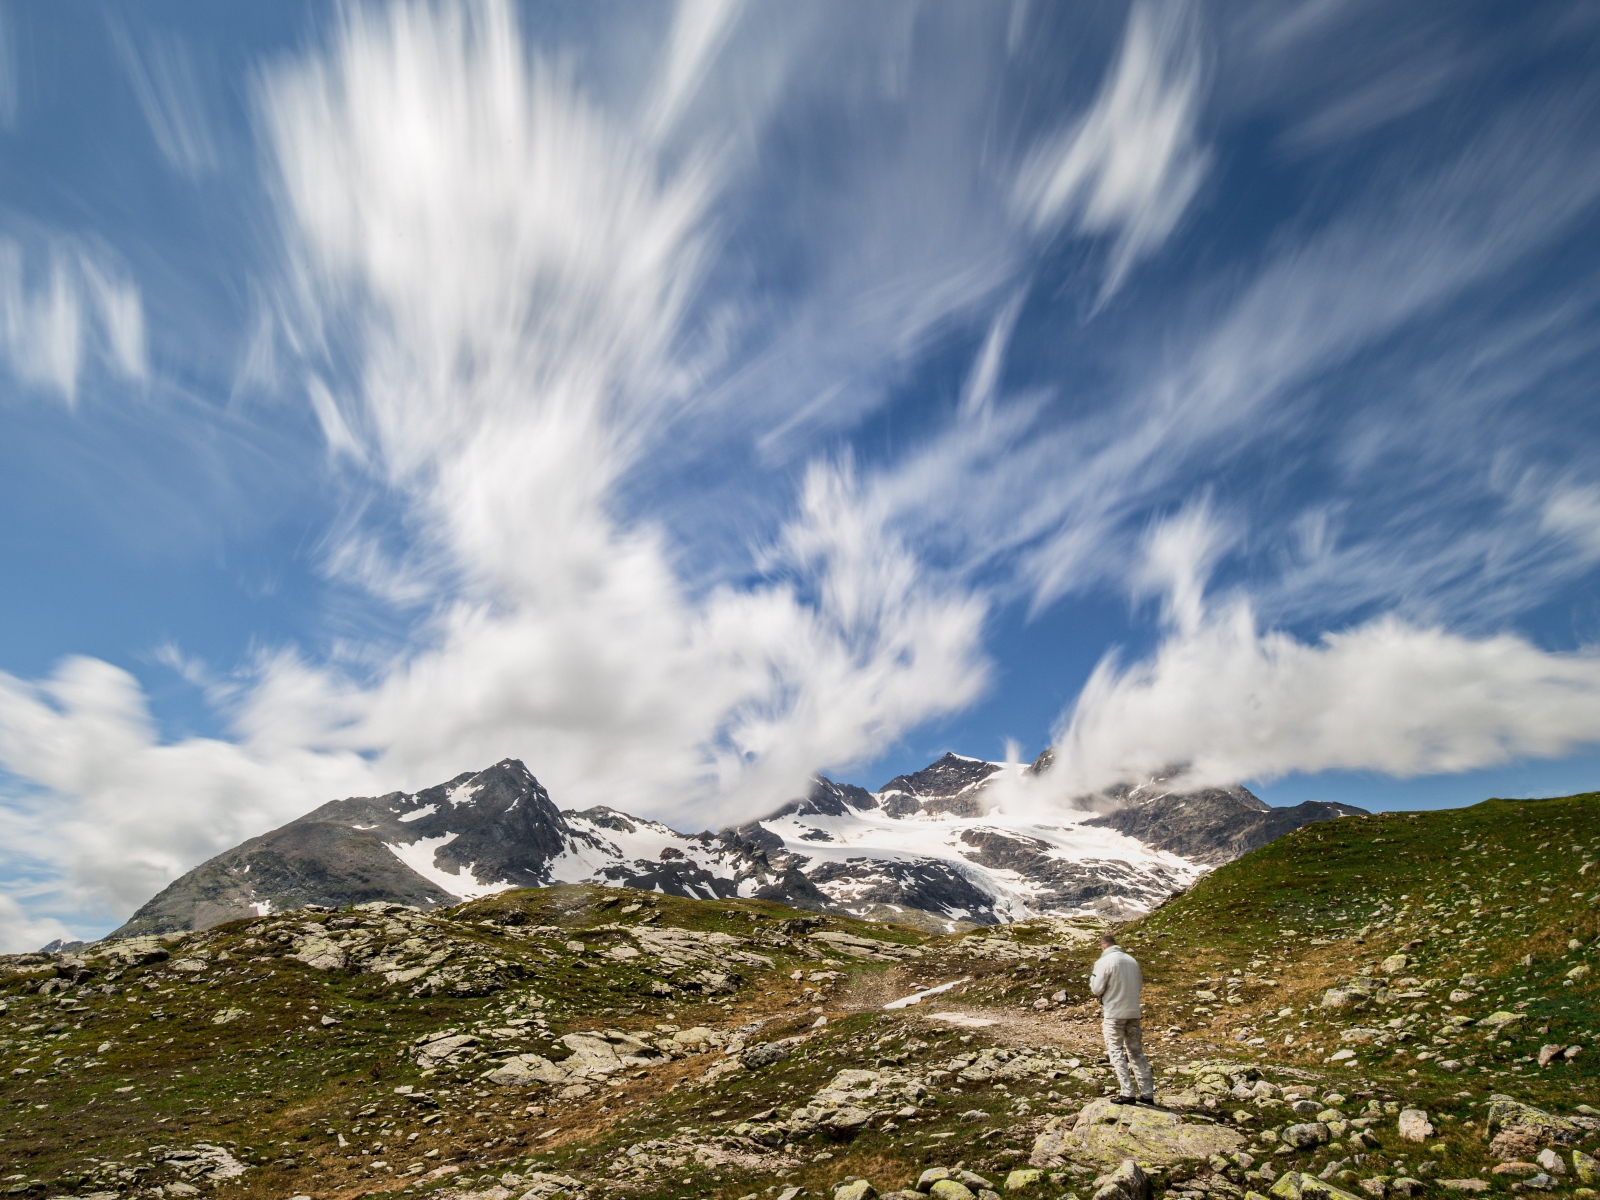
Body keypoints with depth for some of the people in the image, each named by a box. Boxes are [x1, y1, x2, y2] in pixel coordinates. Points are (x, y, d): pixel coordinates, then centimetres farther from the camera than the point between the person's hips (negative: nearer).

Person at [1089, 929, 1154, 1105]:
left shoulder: (1104, 962, -13)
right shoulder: (1132, 960, 5)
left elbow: (1097, 989, -11)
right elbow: (1140, 984, 14)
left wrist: (1093, 977, 7)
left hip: (1113, 1014, -5)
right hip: (1134, 1013, 5)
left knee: (1117, 1052, 3)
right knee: (1136, 1052, 13)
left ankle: (1127, 1093, -2)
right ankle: (1147, 1093, 16)